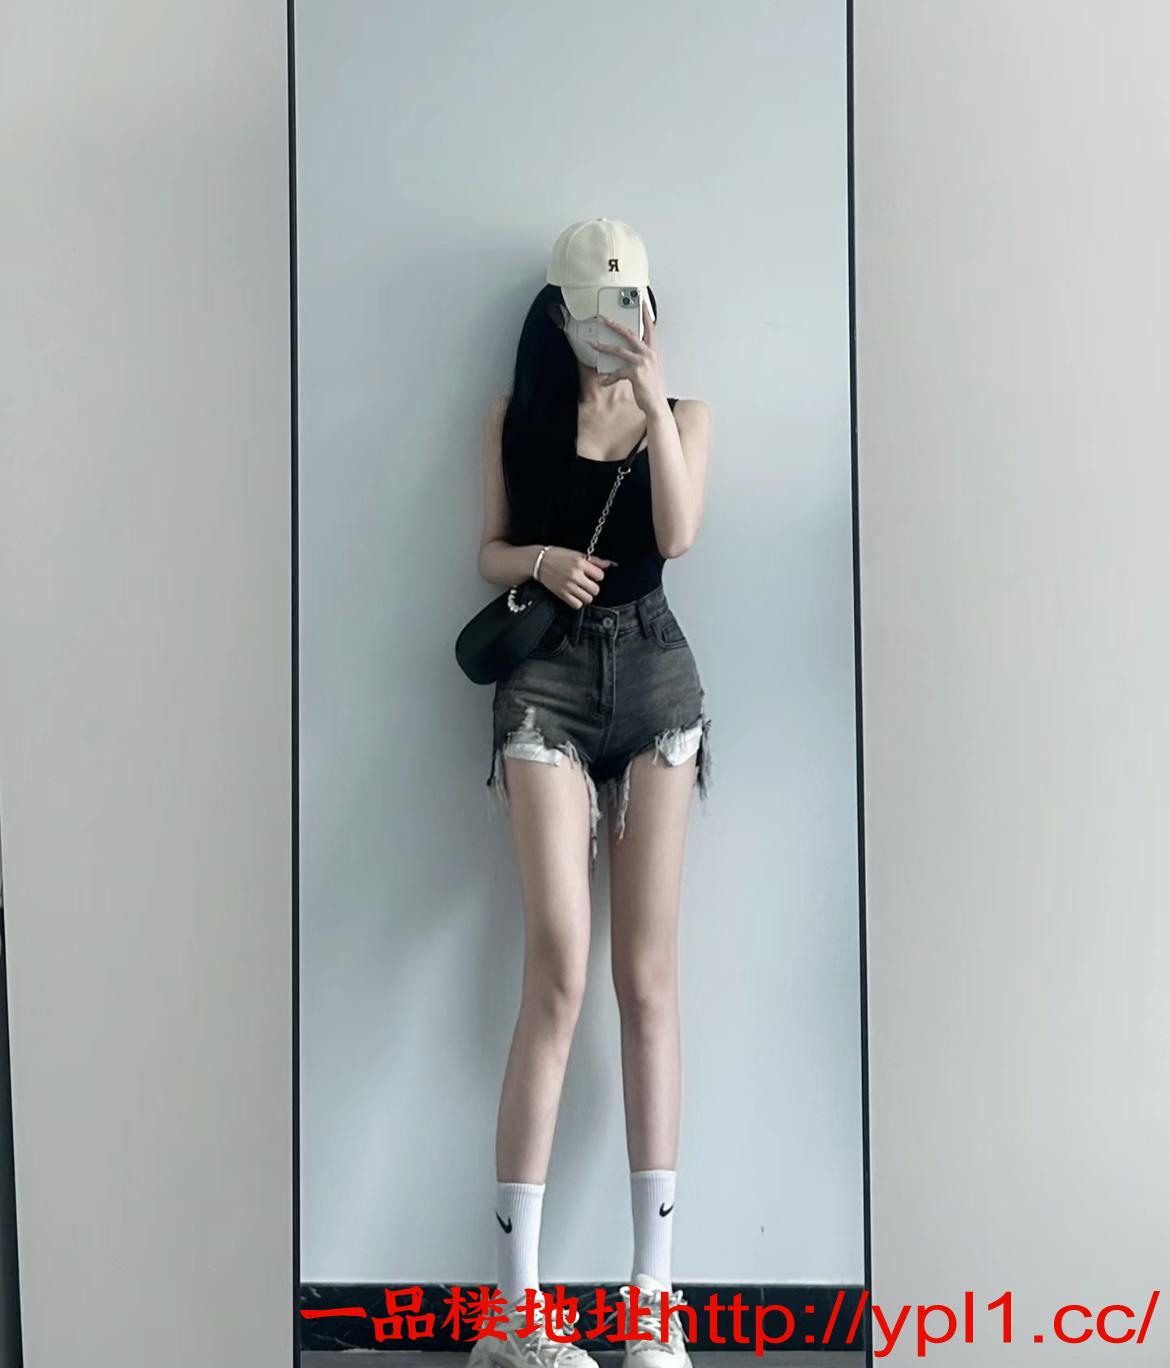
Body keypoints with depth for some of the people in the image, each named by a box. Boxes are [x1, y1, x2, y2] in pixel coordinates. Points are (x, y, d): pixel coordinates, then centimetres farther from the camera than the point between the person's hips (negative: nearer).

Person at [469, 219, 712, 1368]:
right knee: (560, 970, -14)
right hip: (547, 680, -1)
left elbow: (679, 534, -6)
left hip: (655, 677, 2)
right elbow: (489, 552, 11)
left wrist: (651, 397, -10)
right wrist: (539, 559, -10)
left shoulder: (681, 416, 11)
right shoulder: (515, 419, 11)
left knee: (648, 978, -1)